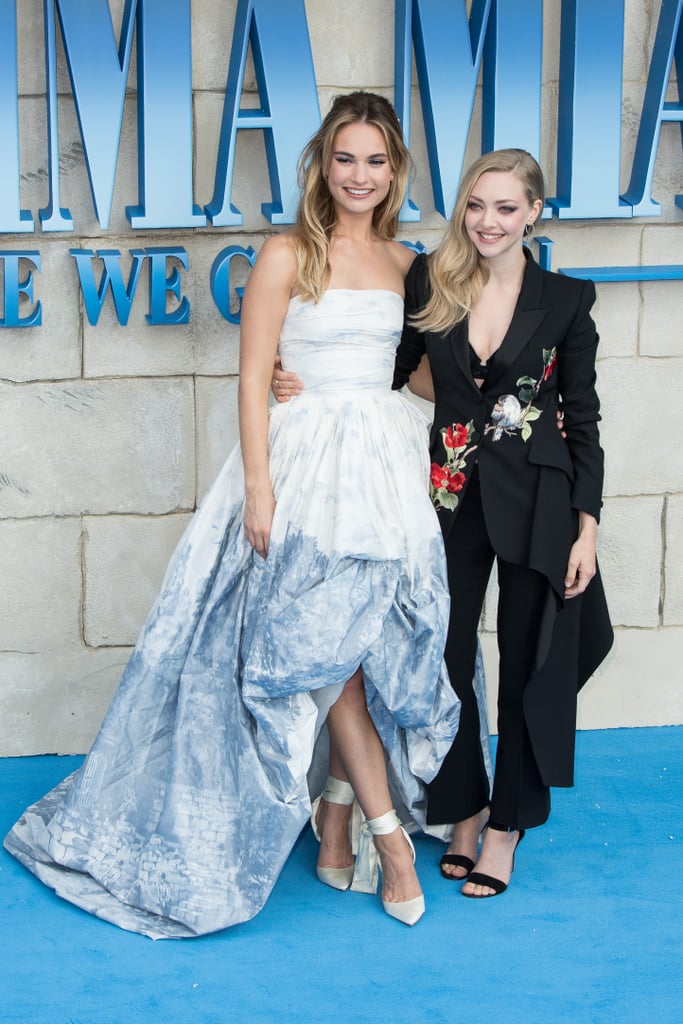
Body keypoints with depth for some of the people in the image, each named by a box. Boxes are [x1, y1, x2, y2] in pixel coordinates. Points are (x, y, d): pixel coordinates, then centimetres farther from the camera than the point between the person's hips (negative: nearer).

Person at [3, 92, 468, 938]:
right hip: (309, 460, -5)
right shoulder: (287, 255, -2)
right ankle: (386, 831, 3)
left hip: (389, 458, 5)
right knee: (329, 644, -7)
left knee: (367, 647, 5)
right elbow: (252, 377, -7)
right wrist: (258, 485, -13)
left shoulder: (406, 264, 13)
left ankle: (337, 830, 16)